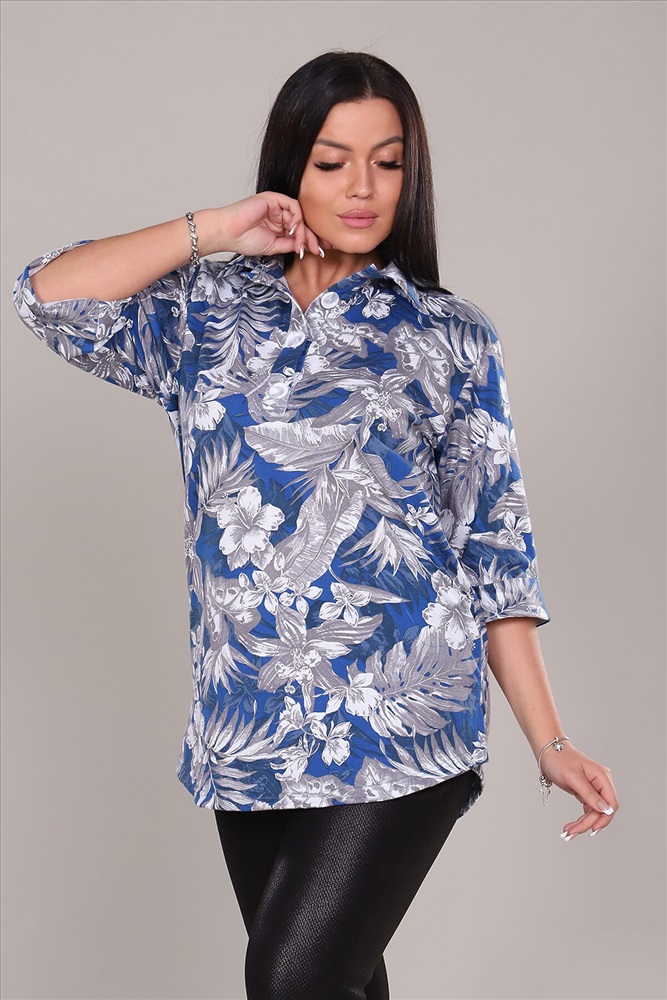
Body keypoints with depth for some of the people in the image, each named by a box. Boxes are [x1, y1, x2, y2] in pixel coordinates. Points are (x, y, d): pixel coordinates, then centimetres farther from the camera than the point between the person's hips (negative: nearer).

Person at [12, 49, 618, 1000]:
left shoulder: (450, 339, 5)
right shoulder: (212, 312, 10)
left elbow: (493, 549, 3)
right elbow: (50, 296, -3)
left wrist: (551, 743, 0)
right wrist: (215, 230, -2)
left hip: (399, 723, -3)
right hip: (250, 732, 3)